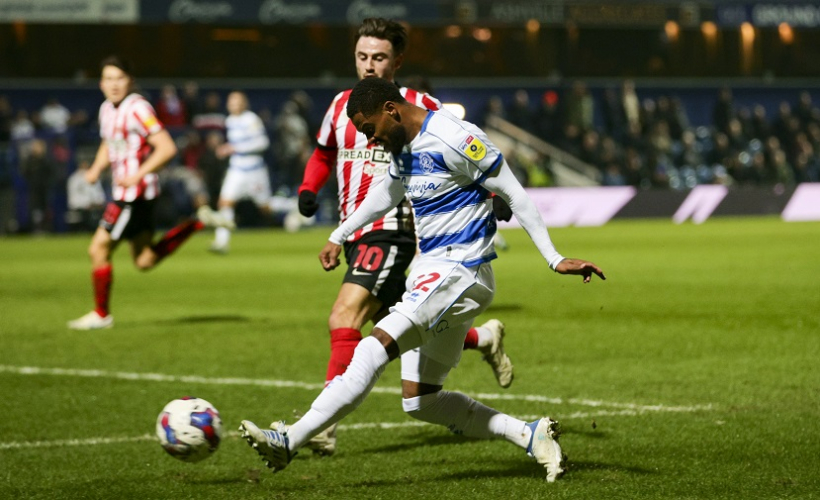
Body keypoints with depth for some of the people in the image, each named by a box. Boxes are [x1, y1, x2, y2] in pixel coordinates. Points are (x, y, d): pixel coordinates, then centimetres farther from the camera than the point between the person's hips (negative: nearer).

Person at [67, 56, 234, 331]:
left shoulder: (137, 108, -16)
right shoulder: (107, 109, 11)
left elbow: (167, 148, -21)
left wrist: (136, 175, -26)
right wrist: (96, 169, 8)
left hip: (135, 192, -9)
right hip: (124, 192, 9)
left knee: (98, 250, -4)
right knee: (145, 261, 13)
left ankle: (101, 315, 10)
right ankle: (198, 222, 21)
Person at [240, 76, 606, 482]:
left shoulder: (454, 138, -16)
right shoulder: (404, 146, 11)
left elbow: (514, 195, -13)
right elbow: (384, 196, 32)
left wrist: (554, 260, -13)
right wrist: (338, 237, 41)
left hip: (459, 273, -10)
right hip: (430, 272, 10)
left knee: (374, 348, -21)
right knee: (419, 402, 7)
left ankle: (290, 441, -22)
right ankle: (530, 434, 10)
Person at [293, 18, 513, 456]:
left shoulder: (418, 107, -7)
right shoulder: (342, 105, 11)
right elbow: (324, 153, 27)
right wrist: (308, 188, 9)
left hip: (390, 231, -7)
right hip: (353, 235, 7)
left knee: (343, 318, -22)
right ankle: (483, 338, 41)